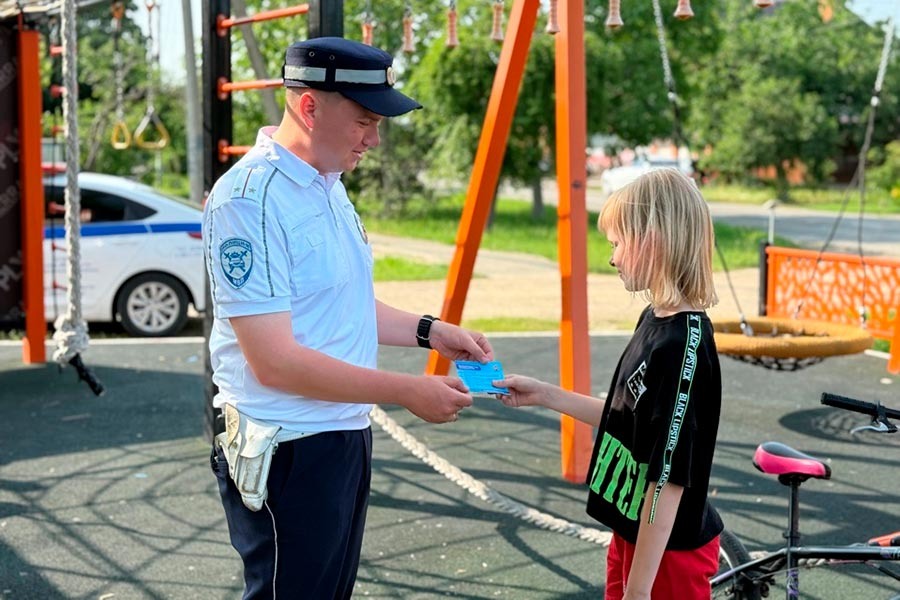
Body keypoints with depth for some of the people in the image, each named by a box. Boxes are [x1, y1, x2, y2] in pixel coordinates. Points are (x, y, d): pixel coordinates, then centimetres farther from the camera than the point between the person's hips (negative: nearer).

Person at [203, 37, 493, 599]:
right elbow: (275, 362, -25)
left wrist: (429, 331, 6)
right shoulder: (250, 199, -21)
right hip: (288, 454, -9)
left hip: (346, 436, 9)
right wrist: (408, 392, -23)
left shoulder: (329, 185, 8)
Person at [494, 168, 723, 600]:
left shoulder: (682, 346, -26)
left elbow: (669, 478, -25)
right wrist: (546, 396, 12)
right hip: (633, 534, 9)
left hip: (668, 552, -9)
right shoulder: (654, 320, 2)